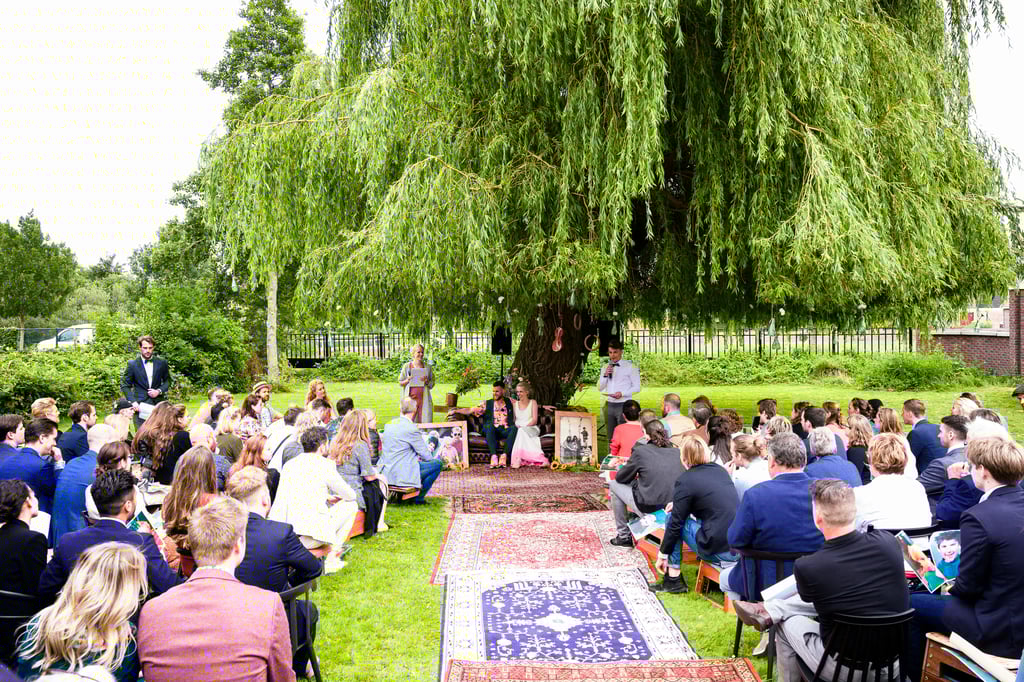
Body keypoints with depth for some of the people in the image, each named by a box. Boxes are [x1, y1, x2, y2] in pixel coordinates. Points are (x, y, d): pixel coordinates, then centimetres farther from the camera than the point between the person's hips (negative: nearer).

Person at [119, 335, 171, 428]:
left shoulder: (162, 363, 5)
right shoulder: (132, 365, 1)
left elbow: (167, 381, 14)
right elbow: (125, 386, 4)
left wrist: (159, 391, -5)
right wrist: (133, 402, -9)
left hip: (158, 404, 1)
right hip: (140, 405, -1)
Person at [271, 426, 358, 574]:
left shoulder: (289, 464, 13)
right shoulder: (324, 465, -4)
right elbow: (350, 495, 6)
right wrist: (338, 498, 29)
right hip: (310, 537, -7)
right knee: (350, 505, 14)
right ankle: (331, 559, 14)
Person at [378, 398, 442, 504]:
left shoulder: (389, 425, 7)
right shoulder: (411, 428, -16)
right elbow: (426, 455, -7)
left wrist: (416, 457, 28)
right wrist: (434, 458, 16)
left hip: (385, 473, 9)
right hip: (401, 475, -8)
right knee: (437, 463, 0)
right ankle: (418, 498, 8)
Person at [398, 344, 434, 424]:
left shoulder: (428, 367, 9)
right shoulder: (407, 366, 6)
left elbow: (432, 384, 12)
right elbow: (400, 382, 9)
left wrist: (426, 381, -8)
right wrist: (407, 380, -10)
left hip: (424, 398, 1)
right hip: (410, 398, -1)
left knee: (425, 422, -7)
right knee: (410, 422, -7)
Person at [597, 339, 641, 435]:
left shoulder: (630, 367, -1)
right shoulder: (605, 368, 15)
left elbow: (637, 387, -3)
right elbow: (600, 388, 13)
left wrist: (622, 393, -16)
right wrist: (605, 375, -4)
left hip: (623, 405, -5)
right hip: (610, 405, 5)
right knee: (611, 434, 5)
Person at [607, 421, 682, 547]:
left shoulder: (640, 451, -5)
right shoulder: (677, 451, 5)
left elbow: (620, 477, 5)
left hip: (649, 508, -5)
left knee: (614, 485, 17)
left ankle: (624, 536, 21)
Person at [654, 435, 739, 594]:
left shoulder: (685, 481, -8)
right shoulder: (721, 471, 12)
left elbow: (675, 523, -5)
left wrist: (662, 555, 6)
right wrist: (680, 504, 34)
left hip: (721, 553, -7)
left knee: (673, 518, 8)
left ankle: (673, 579, 11)